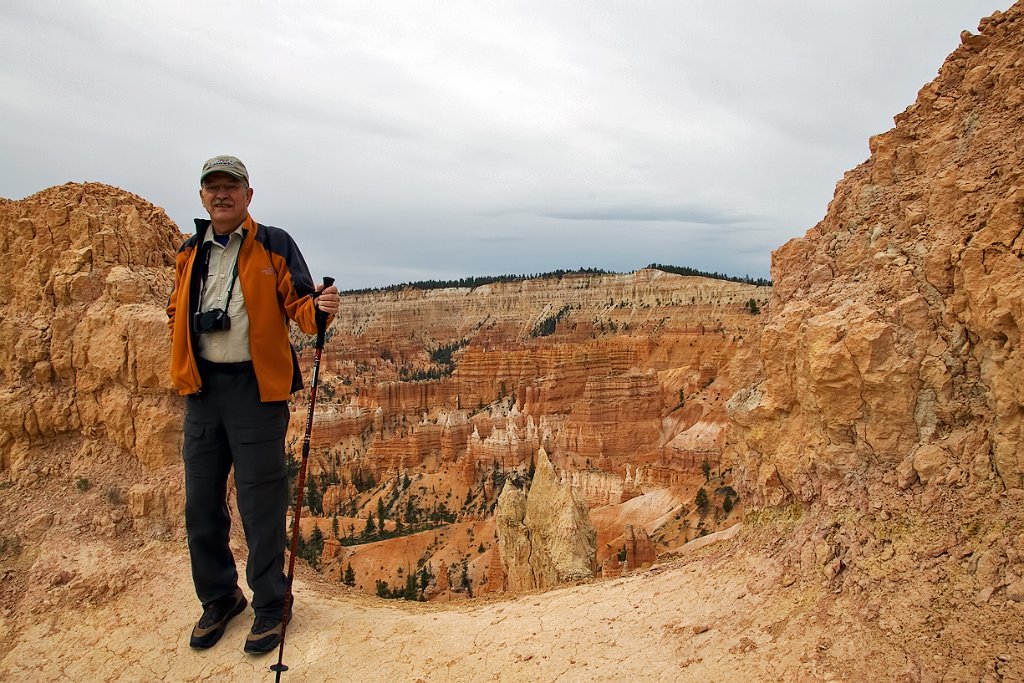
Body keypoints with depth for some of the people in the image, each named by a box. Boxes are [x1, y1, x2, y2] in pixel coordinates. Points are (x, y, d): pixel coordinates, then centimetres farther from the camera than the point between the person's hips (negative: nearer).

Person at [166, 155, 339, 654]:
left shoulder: (274, 245, -2)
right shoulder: (189, 253, 11)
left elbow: (298, 304, -5)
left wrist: (320, 309, -28)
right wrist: (183, 361, 9)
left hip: (256, 388, -5)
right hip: (202, 389, 5)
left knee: (261, 505, 1)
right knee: (201, 504, 12)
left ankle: (270, 606, 19)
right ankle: (218, 599, 32)